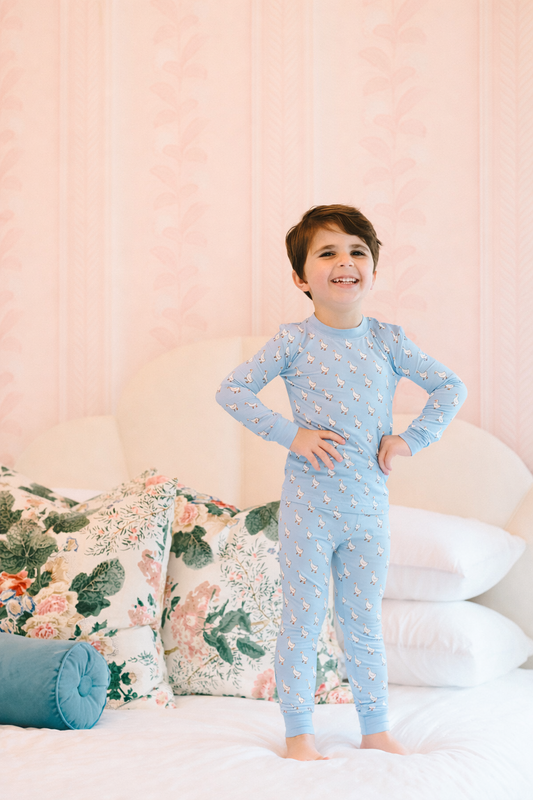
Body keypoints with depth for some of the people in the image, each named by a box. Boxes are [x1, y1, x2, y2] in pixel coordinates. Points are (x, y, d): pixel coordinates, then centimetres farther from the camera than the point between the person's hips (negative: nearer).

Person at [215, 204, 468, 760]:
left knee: (364, 625, 14)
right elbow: (231, 390, -5)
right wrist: (289, 434, -13)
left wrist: (410, 440, -2)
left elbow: (451, 388, 9)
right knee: (301, 624, 4)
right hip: (308, 508, -3)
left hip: (369, 508, 3)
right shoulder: (294, 342, -6)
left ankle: (376, 730, 26)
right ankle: (298, 736, 15)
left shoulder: (387, 340, 2)